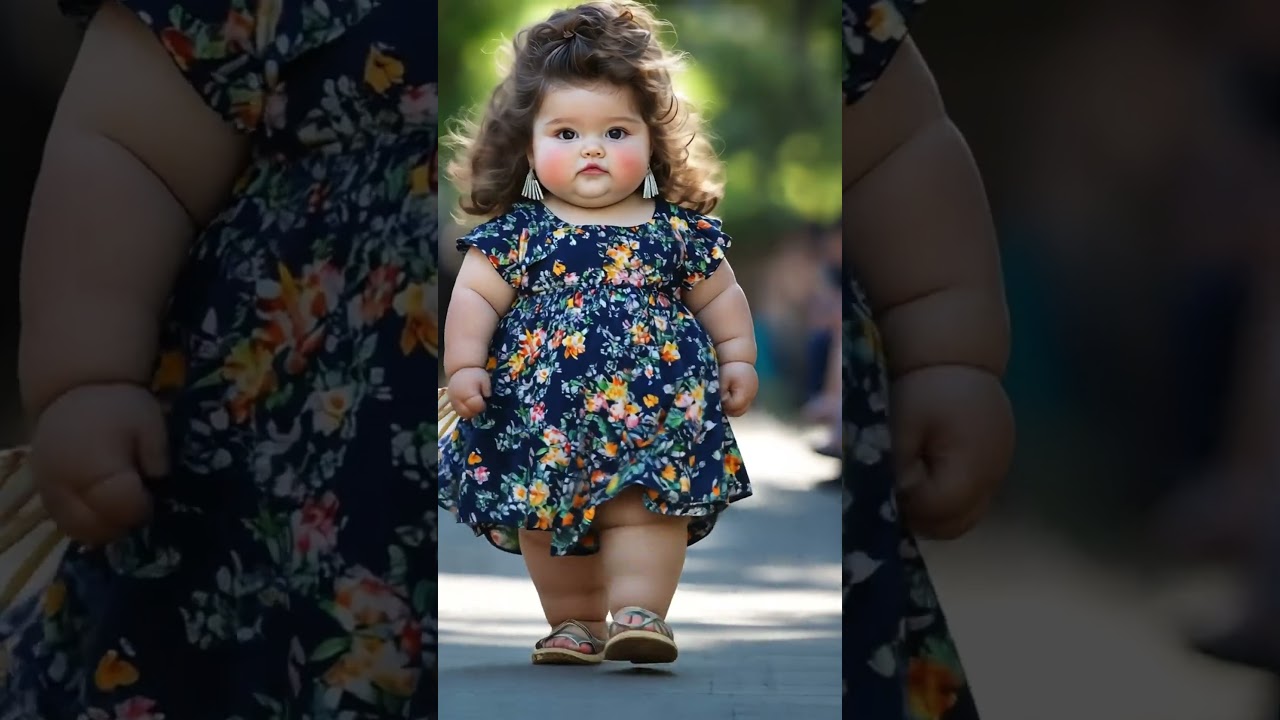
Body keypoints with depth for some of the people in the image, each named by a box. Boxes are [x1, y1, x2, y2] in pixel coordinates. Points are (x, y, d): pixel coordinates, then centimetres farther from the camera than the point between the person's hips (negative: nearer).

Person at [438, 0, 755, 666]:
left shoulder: (677, 229, 4)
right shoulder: (517, 231, 0)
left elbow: (719, 296, 14)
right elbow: (474, 297, 0)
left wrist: (738, 360, 7)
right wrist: (464, 366, -10)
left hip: (656, 413, 0)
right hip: (545, 424, 1)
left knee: (645, 510, -8)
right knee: (548, 524, 7)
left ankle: (638, 610, -6)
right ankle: (575, 621, 18)